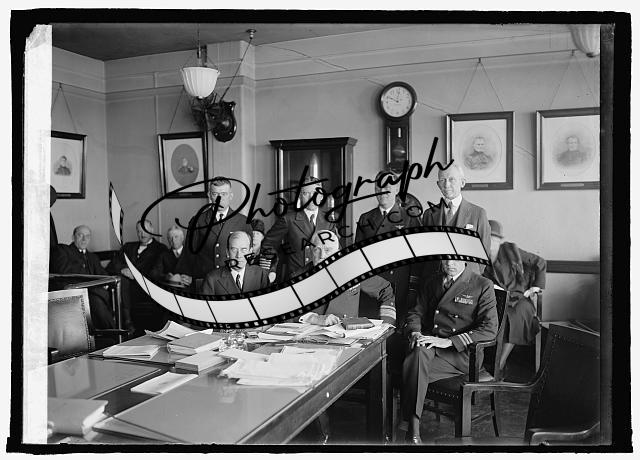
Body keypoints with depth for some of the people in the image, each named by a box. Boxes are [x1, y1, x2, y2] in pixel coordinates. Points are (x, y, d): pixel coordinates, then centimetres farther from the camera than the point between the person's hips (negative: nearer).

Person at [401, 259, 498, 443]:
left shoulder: (483, 286, 2)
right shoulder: (431, 283, 19)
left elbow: (489, 329, -8)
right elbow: (415, 313, 21)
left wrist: (449, 341, -17)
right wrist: (415, 333, -5)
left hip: (459, 353, -4)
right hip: (428, 344, 4)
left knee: (413, 367, -31)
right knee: (420, 352, -34)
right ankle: (413, 430, -32)